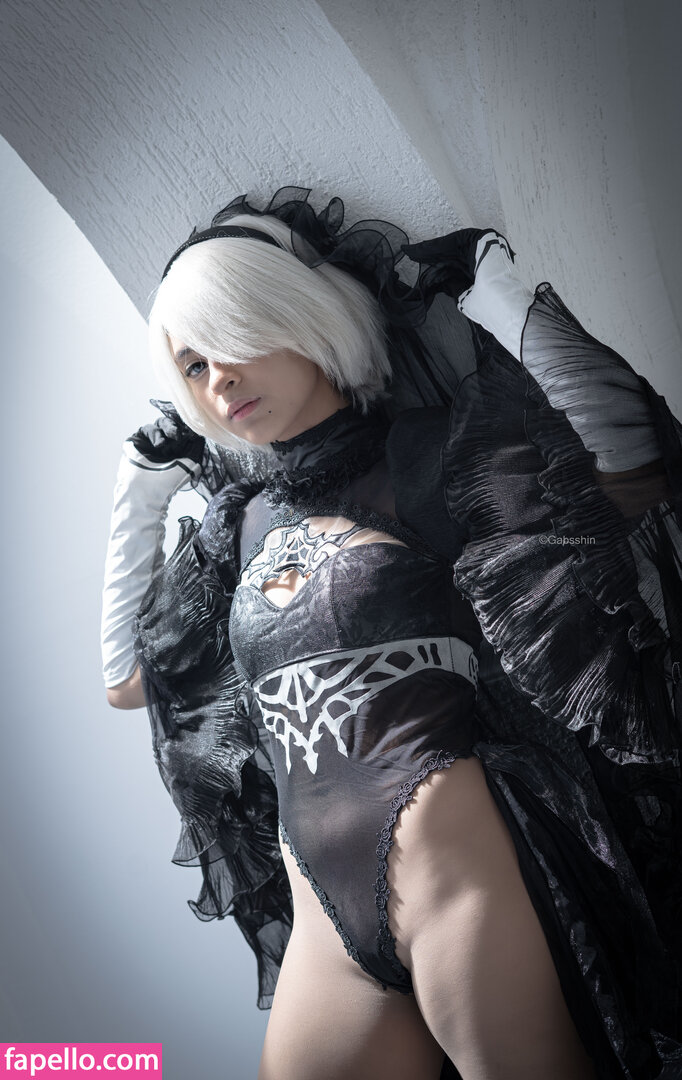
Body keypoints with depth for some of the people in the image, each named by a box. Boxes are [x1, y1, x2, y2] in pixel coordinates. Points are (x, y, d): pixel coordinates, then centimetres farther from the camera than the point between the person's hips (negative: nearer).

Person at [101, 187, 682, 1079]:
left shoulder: (426, 456, -4)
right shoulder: (239, 521, 12)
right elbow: (127, 679, 20)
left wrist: (506, 302, -14)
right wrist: (138, 497, 16)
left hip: (463, 879, -5)